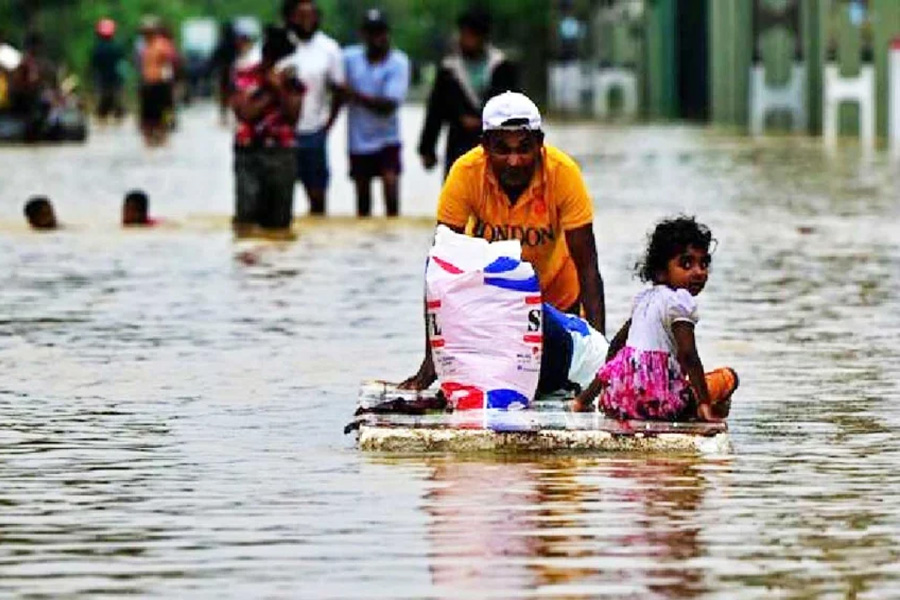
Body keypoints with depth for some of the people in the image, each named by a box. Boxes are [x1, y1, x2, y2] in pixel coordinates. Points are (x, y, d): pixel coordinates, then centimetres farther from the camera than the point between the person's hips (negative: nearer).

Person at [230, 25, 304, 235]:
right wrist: (270, 91, -8)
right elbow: (246, 113, -8)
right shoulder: (244, 76, 2)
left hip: (282, 153, 2)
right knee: (246, 216, -11)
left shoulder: (291, 81, 7)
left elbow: (293, 115, -3)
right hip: (249, 152, -2)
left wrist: (280, 88, -11)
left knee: (279, 218, 3)